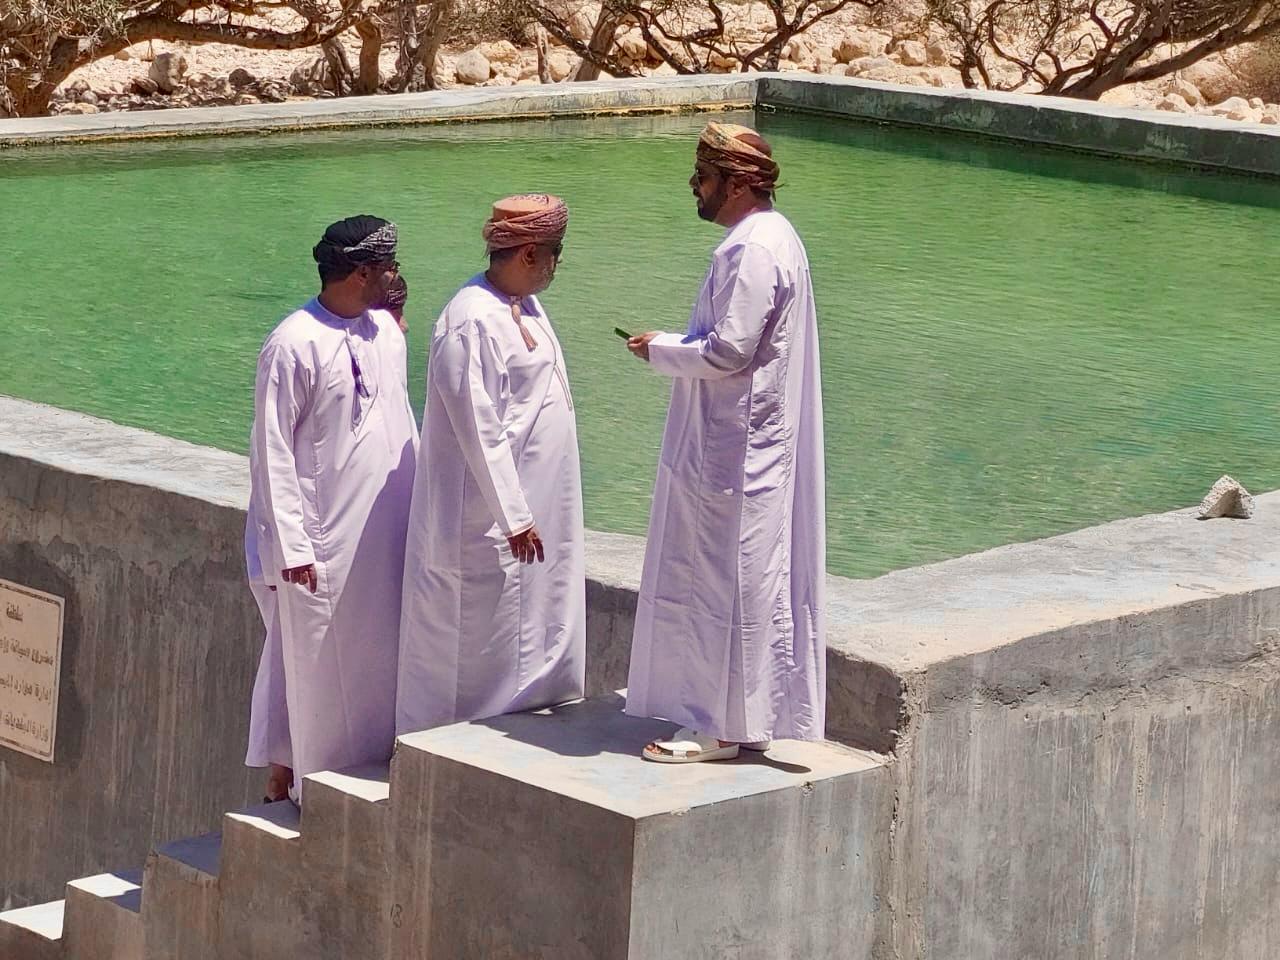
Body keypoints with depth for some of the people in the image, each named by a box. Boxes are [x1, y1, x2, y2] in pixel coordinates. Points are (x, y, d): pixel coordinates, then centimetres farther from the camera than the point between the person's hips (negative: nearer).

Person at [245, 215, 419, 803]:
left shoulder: (385, 331, 6)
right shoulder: (293, 346, -16)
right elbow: (272, 451, -14)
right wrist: (291, 544, -16)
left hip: (384, 531, 7)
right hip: (323, 539, -7)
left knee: (377, 653, 13)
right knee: (316, 659, 1)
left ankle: (372, 766, 24)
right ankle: (290, 772, 13)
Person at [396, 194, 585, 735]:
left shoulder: (525, 306, 9)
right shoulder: (471, 323, -22)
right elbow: (479, 429, -23)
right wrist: (514, 516, -22)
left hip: (540, 505, 10)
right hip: (489, 517, -10)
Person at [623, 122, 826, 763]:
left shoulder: (754, 251, -20)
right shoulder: (768, 237, 13)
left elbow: (728, 351, -23)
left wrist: (659, 351, -9)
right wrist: (676, 344, 10)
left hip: (735, 452, -11)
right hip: (740, 441, 11)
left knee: (723, 582, -4)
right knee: (744, 584, 15)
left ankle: (722, 727, 2)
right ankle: (742, 715, 22)